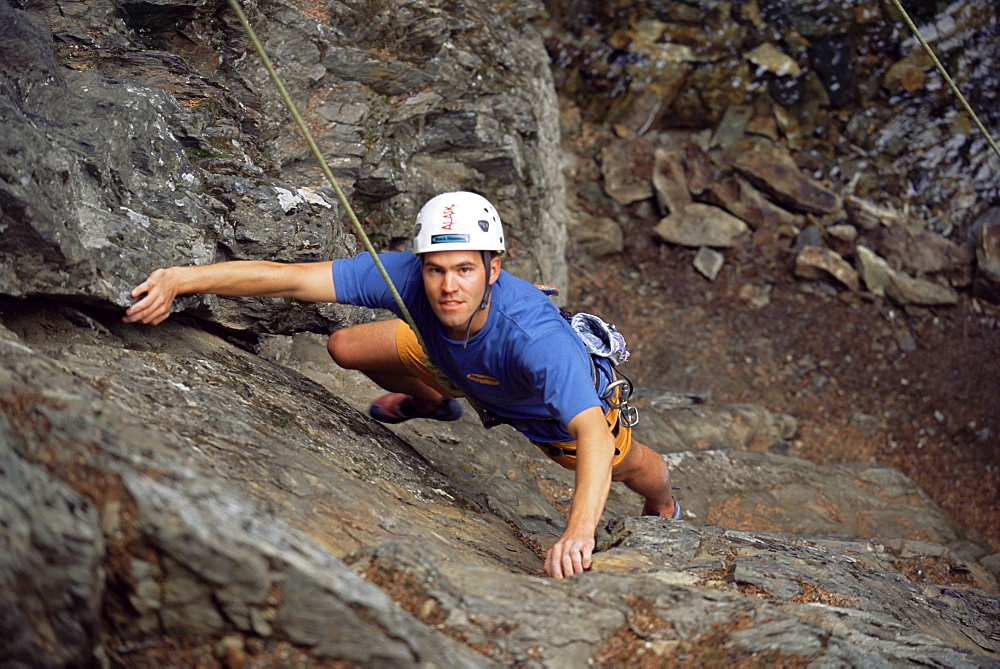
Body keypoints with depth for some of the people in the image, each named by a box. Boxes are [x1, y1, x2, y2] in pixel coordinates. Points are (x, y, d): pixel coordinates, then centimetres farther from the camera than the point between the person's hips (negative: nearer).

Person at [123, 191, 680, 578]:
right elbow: (288, 278, -42)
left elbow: (593, 434, -58)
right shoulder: (405, 278, -38)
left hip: (565, 397, -3)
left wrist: (579, 533, -73)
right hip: (456, 366, 4)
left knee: (632, 472, 20)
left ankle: (665, 507, 62)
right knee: (346, 347, -4)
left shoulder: (534, 334, -49)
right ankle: (435, 402, 29)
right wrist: (182, 278, -52)